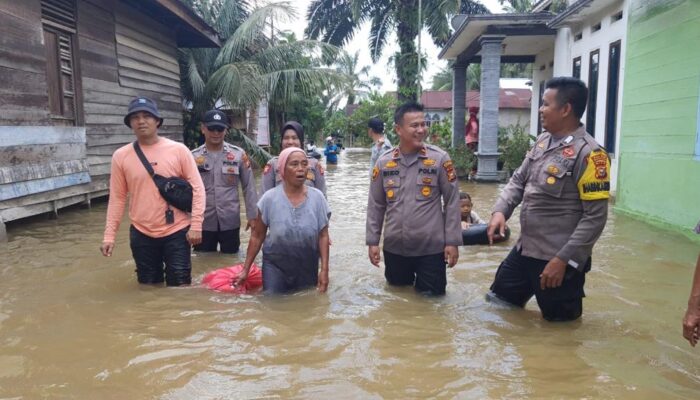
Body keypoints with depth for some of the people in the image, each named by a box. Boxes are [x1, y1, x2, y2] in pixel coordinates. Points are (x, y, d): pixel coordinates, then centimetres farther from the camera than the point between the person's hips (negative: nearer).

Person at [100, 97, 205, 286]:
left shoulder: (178, 150, -5)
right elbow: (117, 198, 3)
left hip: (176, 232, -2)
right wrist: (109, 235, -1)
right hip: (141, 234, 2)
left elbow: (197, 188, -5)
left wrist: (196, 224, -11)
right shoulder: (121, 156, 0)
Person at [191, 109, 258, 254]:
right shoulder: (193, 157, -1)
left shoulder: (239, 154, -2)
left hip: (230, 222, 0)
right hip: (203, 222, 1)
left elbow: (249, 187, 1)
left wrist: (252, 215, -1)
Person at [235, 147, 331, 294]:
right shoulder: (269, 198, -11)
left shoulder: (317, 197, -8)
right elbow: (257, 236, -3)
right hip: (275, 266, -1)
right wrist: (245, 270, 0)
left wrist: (324, 269, -9)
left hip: (307, 268, 2)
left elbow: (323, 236, -4)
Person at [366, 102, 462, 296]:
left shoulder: (440, 159, -6)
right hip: (394, 247, 2)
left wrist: (452, 241, -6)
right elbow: (375, 205, 6)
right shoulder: (383, 162, 0)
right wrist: (372, 241, 4)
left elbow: (452, 202, -4)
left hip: (431, 247, -2)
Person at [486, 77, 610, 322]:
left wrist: (563, 259, -21)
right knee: (499, 300, 22)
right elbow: (519, 180, 12)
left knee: (558, 318, 12)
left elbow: (595, 217, -20)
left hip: (556, 258, -8)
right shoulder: (542, 142, 5)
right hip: (525, 250, 8)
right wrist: (501, 210, -6)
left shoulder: (588, 153, -19)